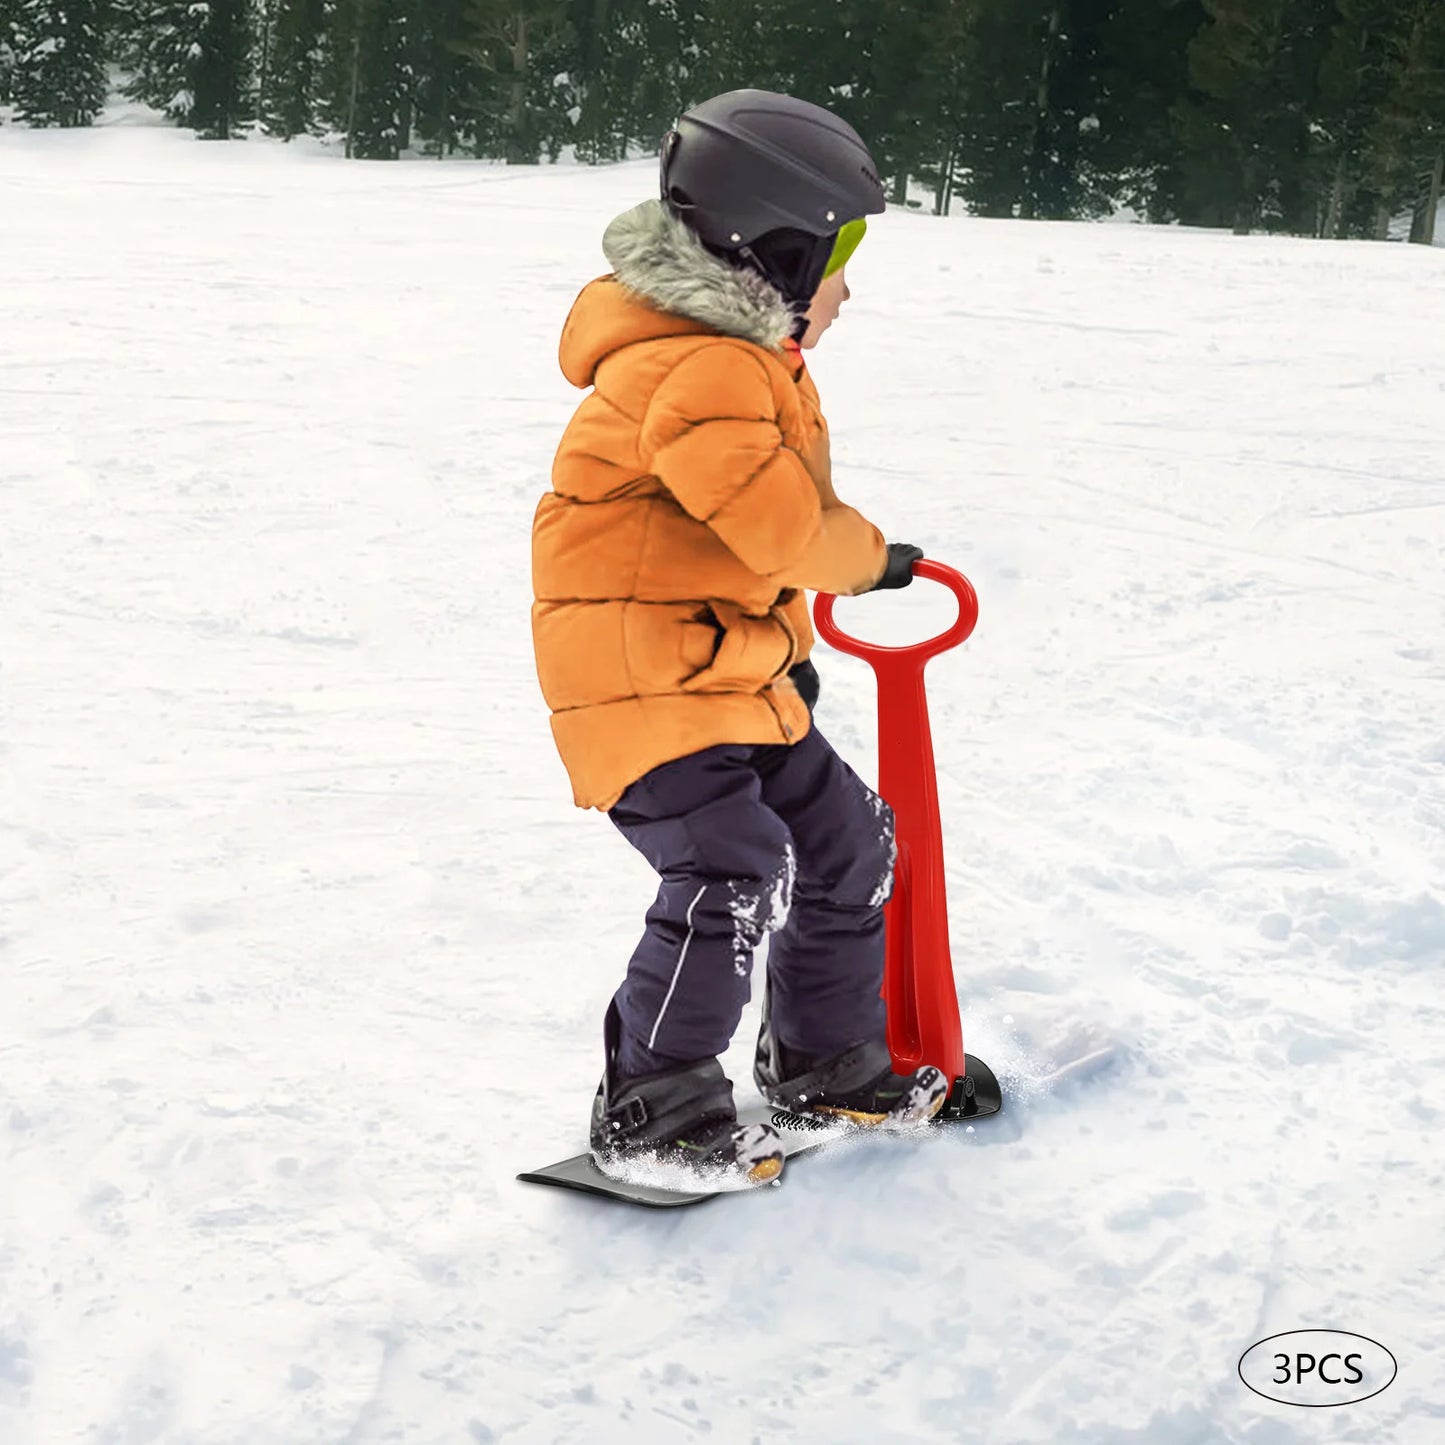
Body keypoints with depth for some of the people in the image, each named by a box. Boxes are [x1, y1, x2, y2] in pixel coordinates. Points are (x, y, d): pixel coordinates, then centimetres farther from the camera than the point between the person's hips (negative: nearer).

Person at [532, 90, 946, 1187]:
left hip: (736, 668, 11)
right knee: (732, 873, -22)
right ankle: (651, 1110, -9)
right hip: (641, 672, -10)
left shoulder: (749, 360, 13)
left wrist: (788, 641, 22)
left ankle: (824, 1061, 31)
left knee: (847, 840, 15)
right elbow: (784, 525, -27)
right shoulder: (694, 374, -22)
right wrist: (869, 557, -9)